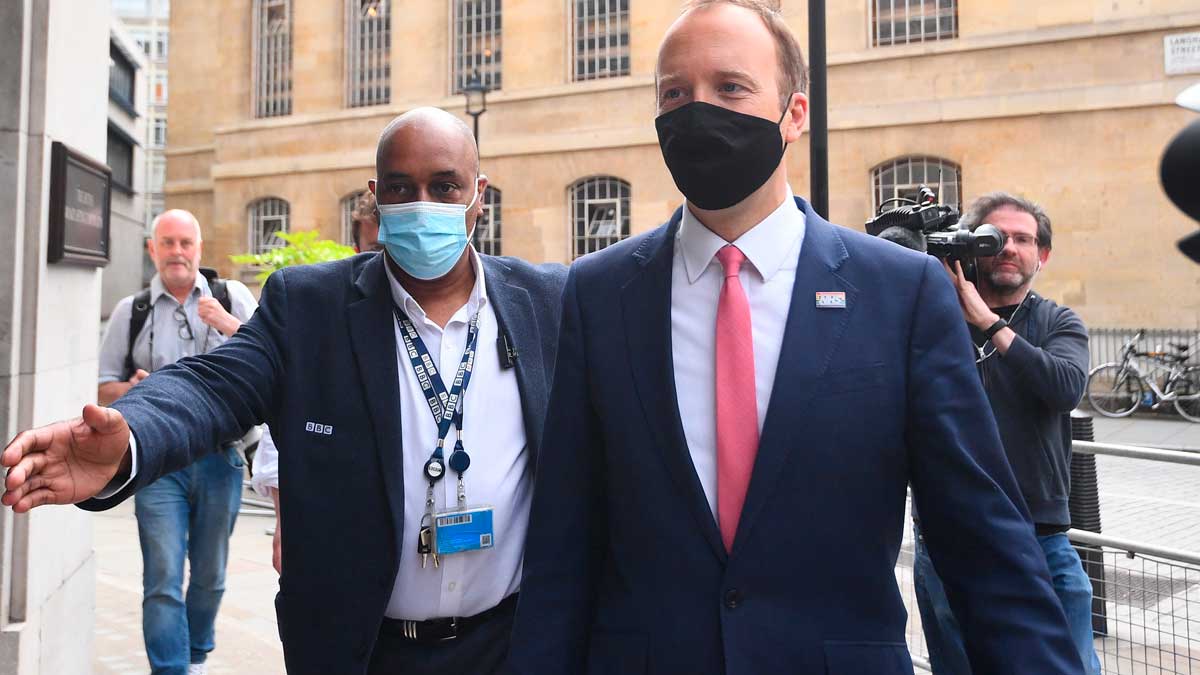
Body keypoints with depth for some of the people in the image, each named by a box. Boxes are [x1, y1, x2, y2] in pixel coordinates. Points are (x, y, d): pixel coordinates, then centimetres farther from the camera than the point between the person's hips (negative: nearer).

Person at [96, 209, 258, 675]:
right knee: (163, 581, -7)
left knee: (210, 576, 13)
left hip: (219, 458, 1)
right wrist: (130, 391, -11)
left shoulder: (233, 298, 6)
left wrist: (230, 325, -16)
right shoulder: (131, 311, 9)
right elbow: (104, 387, 11)